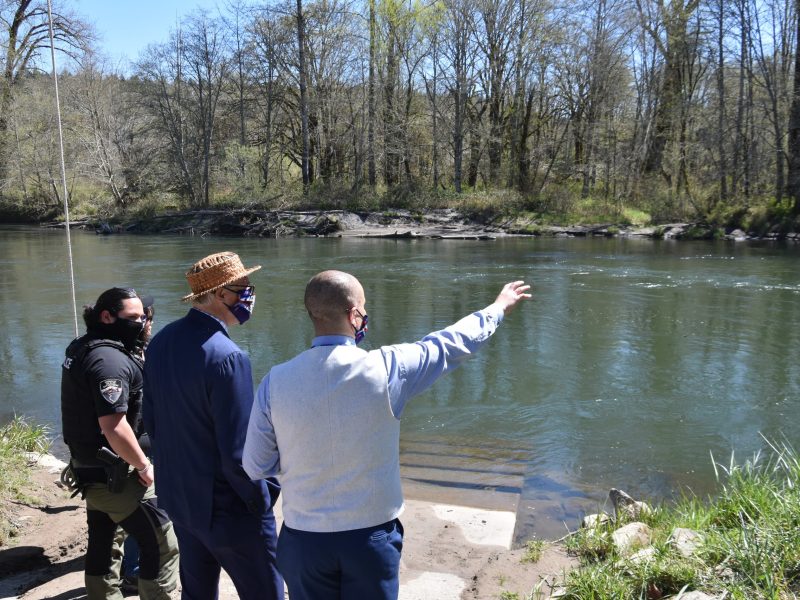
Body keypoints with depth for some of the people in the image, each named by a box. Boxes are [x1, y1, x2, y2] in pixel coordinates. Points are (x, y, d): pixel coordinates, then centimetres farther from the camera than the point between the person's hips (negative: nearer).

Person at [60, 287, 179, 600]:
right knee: (163, 543, -1)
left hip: (89, 468, 10)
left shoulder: (80, 348, 8)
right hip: (114, 474, -10)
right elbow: (113, 426, -31)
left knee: (101, 543, 23)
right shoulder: (110, 360, -24)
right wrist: (144, 466, -18)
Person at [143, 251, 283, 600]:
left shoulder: (160, 342, -2)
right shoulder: (227, 357, -27)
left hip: (178, 496, 8)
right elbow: (237, 452, -25)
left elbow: (152, 421, 8)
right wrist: (262, 499, -9)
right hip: (226, 507, -8)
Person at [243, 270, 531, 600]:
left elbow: (256, 466, -3)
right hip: (371, 537, -1)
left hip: (304, 539, 1)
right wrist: (498, 307, 16)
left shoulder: (276, 381, -14)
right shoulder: (384, 367, -18)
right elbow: (452, 342, -1)